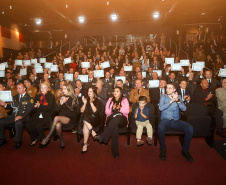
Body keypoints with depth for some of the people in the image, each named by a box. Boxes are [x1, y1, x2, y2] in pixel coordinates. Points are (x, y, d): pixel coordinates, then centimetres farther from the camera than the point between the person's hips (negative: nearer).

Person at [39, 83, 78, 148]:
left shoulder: (73, 98, 4)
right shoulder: (62, 97, 18)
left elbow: (73, 109, -7)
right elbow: (58, 109, 14)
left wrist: (65, 102, -13)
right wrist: (61, 103, -6)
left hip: (70, 118, -4)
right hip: (61, 117, 4)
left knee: (56, 118, -31)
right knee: (58, 125, -31)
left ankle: (47, 138, -22)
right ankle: (62, 141, -11)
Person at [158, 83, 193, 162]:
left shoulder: (178, 96, 11)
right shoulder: (163, 97, 6)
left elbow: (184, 109, -2)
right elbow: (161, 108, -11)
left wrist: (178, 100, -19)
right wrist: (171, 101, -18)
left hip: (176, 120, 3)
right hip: (166, 119, -2)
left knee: (190, 128, -25)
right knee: (160, 127, -36)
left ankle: (185, 150, -4)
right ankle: (163, 149, -12)